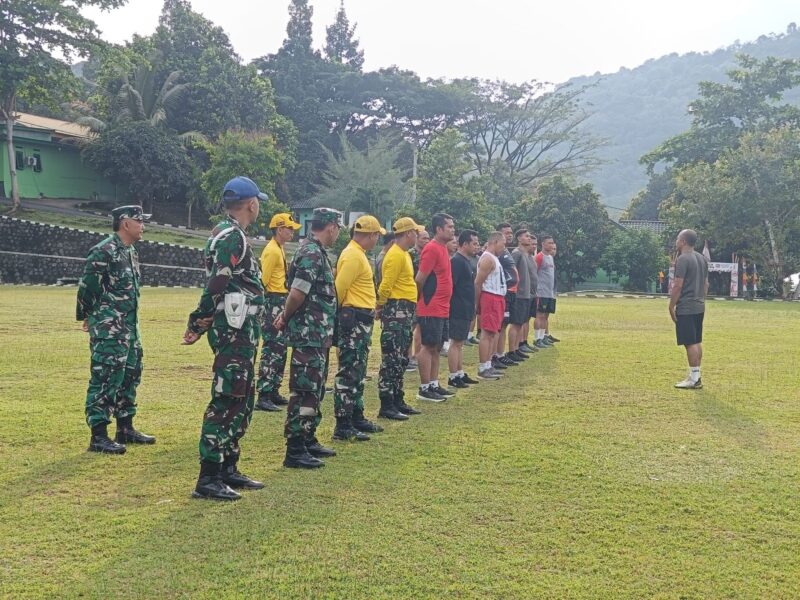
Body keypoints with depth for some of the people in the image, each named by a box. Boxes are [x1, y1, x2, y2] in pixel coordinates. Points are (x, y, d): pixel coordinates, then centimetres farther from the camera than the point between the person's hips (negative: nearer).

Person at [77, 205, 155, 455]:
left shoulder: (131, 252, 14)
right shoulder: (103, 252, -16)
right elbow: (87, 287, -15)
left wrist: (130, 323, 18)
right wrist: (88, 316, -6)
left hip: (129, 326, 10)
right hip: (108, 329, -10)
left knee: (130, 375, 15)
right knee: (106, 377, -8)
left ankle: (125, 428, 26)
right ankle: (98, 436, -2)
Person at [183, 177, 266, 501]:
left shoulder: (230, 234, 20)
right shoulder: (231, 236, -13)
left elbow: (219, 284, 16)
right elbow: (216, 285, -21)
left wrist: (201, 322, 11)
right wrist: (200, 320, -14)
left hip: (241, 331, 11)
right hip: (234, 331, -10)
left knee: (242, 400, 15)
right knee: (226, 401, -8)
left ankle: (228, 468, 24)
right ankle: (208, 479, -4)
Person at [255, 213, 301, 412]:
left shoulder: (280, 249, 16)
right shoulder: (271, 250, -14)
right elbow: (263, 280, -19)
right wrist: (271, 303, -15)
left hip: (282, 304, 10)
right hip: (273, 303, -10)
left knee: (280, 350, 14)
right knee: (271, 349, -11)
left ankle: (274, 392, 22)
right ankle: (263, 397, -10)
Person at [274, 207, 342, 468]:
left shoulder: (315, 251, 15)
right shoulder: (311, 254, -17)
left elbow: (297, 294, 16)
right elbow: (297, 294, -22)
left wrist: (286, 316, 4)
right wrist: (286, 318, -6)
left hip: (317, 334, 10)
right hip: (309, 334, -10)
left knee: (315, 389, 17)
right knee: (304, 390, -6)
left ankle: (308, 440, 27)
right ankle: (295, 450, -1)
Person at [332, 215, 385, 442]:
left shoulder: (358, 254, 16)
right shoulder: (353, 255, -16)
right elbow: (339, 288, -21)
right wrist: (339, 313, -7)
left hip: (361, 321, 10)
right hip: (353, 320, -10)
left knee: (358, 373, 17)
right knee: (348, 374, -7)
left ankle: (357, 418, 26)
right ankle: (343, 426, -3)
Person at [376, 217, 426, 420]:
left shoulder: (404, 254, 18)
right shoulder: (396, 255, -15)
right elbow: (386, 285, -19)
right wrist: (380, 307, -9)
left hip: (405, 312, 10)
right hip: (396, 311, -10)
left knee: (401, 360, 15)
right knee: (391, 360, -8)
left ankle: (398, 401, 23)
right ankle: (386, 406, -5)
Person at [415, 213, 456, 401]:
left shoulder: (442, 248, 14)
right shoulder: (432, 249, -15)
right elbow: (419, 279, -18)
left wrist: (443, 303, 15)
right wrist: (423, 301, -5)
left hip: (442, 309, 9)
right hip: (431, 309, -9)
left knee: (437, 347, 13)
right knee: (428, 347, -4)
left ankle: (434, 385, 20)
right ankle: (424, 389, 2)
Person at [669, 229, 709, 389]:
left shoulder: (683, 259, -14)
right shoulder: (702, 258, 13)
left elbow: (678, 286, -17)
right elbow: (706, 283, 18)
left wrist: (671, 306, -11)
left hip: (686, 308, -9)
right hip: (699, 307, 9)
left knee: (690, 343, -7)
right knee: (697, 342, 13)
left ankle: (694, 379, -6)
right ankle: (696, 376, 19)